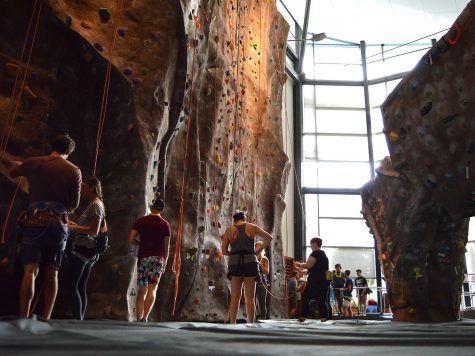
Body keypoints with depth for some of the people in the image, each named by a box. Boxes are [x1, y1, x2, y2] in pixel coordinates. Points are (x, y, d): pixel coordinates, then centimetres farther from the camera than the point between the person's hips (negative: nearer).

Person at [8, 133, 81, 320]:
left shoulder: (33, 162, 6)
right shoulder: (74, 171, 3)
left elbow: (12, 172, 26)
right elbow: (74, 204, 4)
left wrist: (17, 164, 50)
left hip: (34, 221, 0)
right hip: (58, 224, 0)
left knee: (30, 271, -3)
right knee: (51, 274, 8)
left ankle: (23, 318, -10)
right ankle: (46, 319, 10)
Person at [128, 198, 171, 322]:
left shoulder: (140, 221, 4)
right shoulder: (165, 224, 3)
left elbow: (130, 240, -2)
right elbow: (166, 246, 3)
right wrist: (165, 262, 14)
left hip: (143, 258, 1)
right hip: (158, 258, -1)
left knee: (142, 290, 11)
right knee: (152, 289, -2)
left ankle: (138, 319, 14)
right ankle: (144, 318, -14)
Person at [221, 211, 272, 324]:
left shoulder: (229, 230, 6)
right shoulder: (251, 227, 7)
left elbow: (224, 251, 6)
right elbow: (269, 238, 12)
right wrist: (259, 250, 17)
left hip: (234, 263, 1)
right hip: (249, 262, -1)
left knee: (235, 297, 5)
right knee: (249, 297, 3)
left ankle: (232, 325, 2)